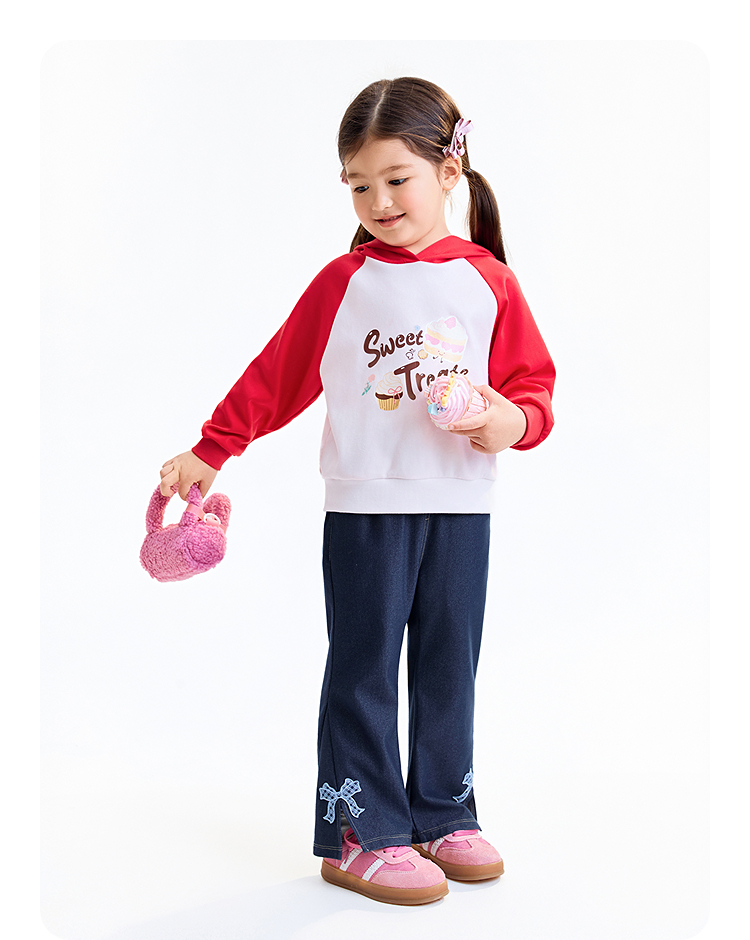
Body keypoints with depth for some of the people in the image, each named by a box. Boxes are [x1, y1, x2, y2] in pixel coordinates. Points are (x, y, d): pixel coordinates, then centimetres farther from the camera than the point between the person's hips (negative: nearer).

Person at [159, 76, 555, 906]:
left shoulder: (488, 282, 4)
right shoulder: (343, 282, 2)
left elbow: (533, 383, 7)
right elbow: (274, 377, 6)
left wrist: (511, 420, -15)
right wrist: (208, 452, 6)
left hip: (461, 506, 2)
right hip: (366, 505, -2)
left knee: (450, 666, 11)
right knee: (364, 667, 2)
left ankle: (444, 816, 25)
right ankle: (361, 835, 10)